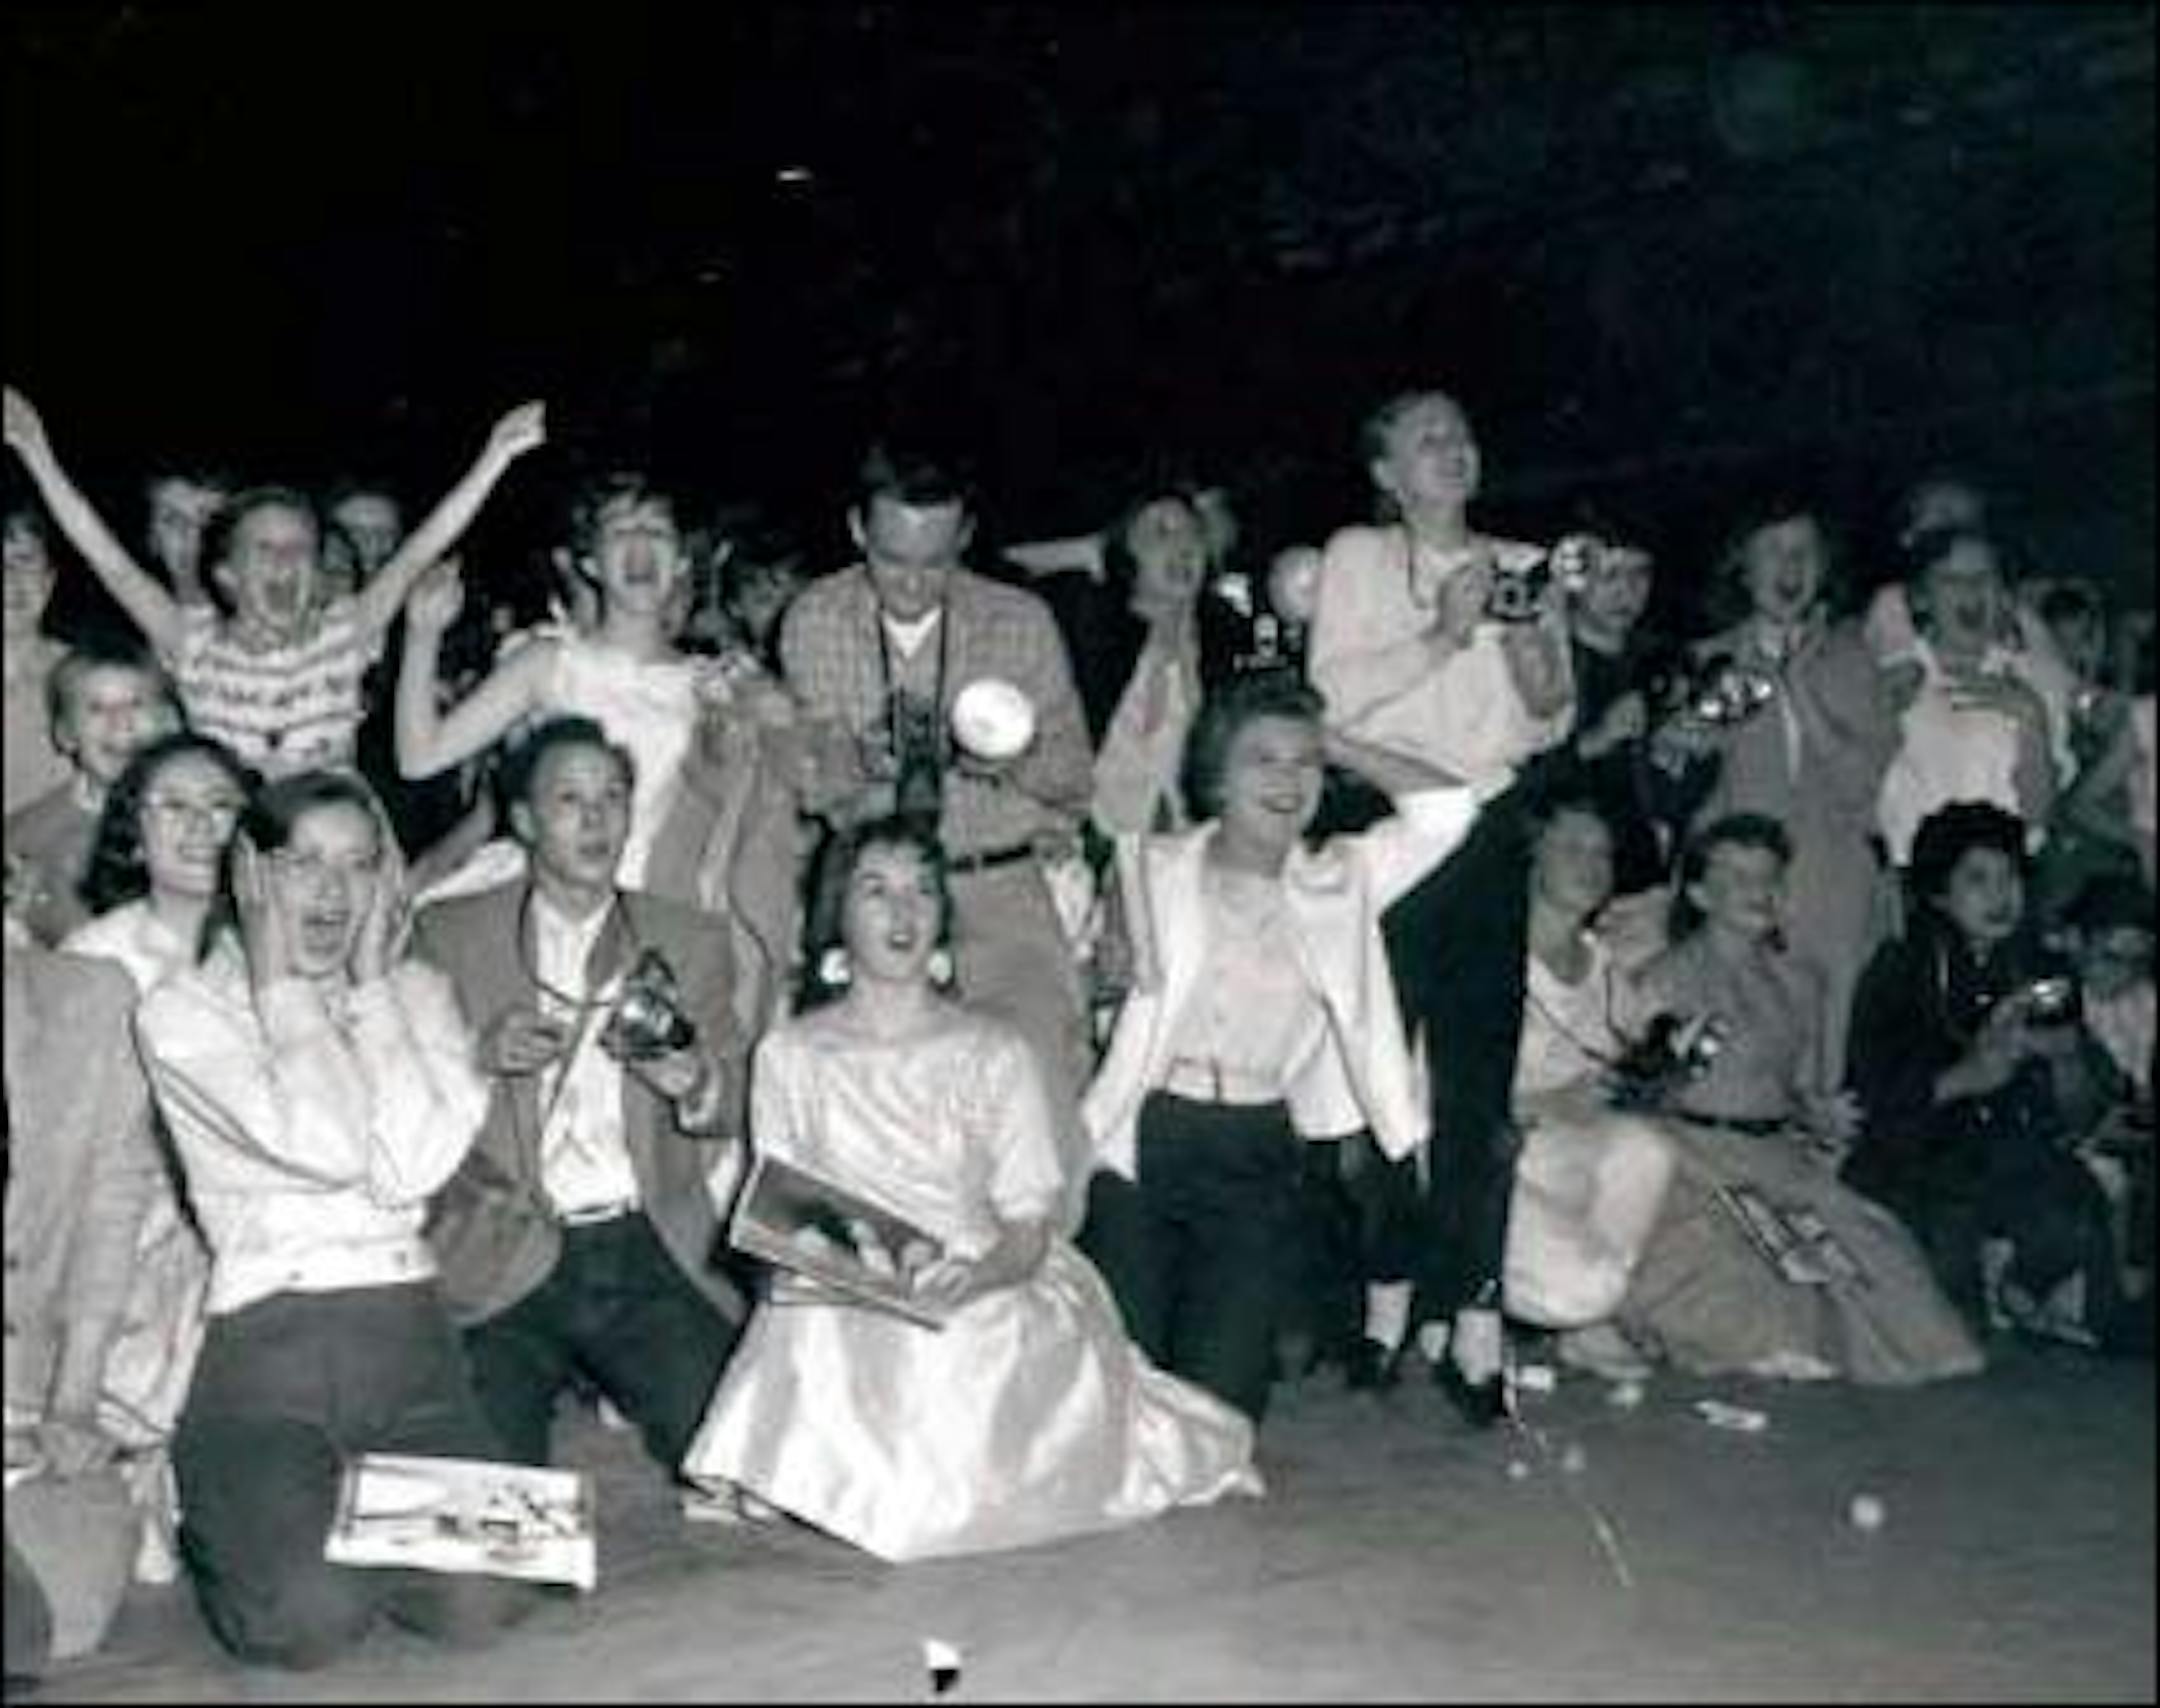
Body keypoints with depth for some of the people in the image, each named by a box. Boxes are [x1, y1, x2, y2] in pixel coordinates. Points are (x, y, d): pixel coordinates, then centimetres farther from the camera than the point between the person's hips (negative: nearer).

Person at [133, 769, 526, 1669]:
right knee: (310, 1620, -21)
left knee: (480, 1601, -17)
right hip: (259, 1344, -2)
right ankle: (225, 1531, 14)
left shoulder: (417, 993, 11)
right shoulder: (183, 1010, 1)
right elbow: (325, 1147, -16)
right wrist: (278, 981, -6)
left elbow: (414, 1164, -9)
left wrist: (370, 982, -4)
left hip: (404, 1332, 3)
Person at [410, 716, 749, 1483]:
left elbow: (738, 1112, 14)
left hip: (646, 1250, 1)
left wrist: (695, 1086, -9)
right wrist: (481, 1055, -12)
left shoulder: (691, 940, 15)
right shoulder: (449, 934, 11)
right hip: (501, 1258, -1)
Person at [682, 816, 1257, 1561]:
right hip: (838, 1315, 1)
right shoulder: (789, 1054, 4)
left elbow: (1027, 1232, -2)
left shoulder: (995, 1053, 2)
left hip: (984, 1308, -1)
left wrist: (970, 1276, -23)